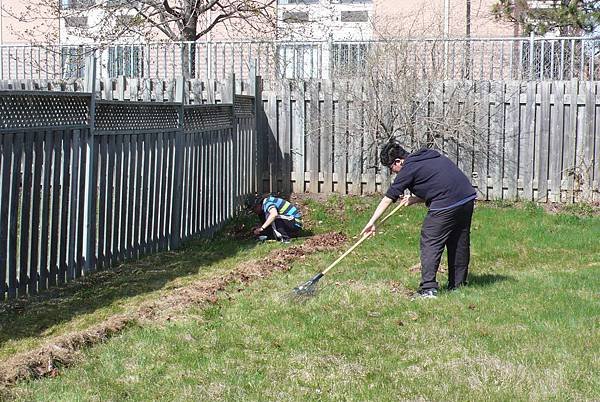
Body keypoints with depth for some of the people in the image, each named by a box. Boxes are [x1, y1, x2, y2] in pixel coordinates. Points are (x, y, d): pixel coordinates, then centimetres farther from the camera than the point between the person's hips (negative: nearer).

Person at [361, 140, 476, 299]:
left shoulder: (409, 169, -2)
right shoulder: (430, 156, 22)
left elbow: (388, 198, 0)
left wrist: (372, 222, 4)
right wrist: (416, 199, 16)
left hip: (446, 206, -9)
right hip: (468, 198, 9)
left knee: (430, 243, -2)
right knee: (460, 244, 17)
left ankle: (428, 288, -8)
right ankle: (458, 284, 24)